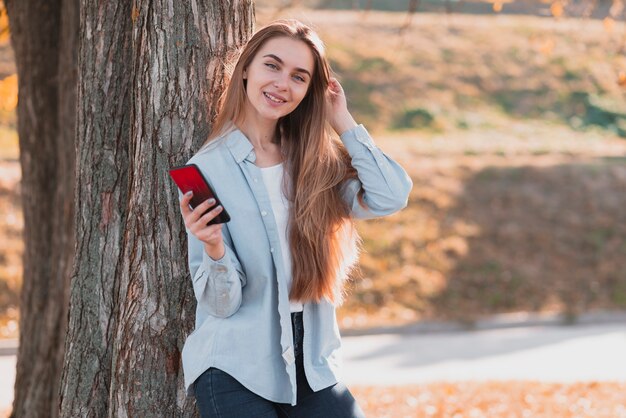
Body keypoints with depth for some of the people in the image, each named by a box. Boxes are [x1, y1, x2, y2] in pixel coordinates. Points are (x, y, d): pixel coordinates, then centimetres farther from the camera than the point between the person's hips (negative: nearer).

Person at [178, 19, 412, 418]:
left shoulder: (315, 162, 7)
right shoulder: (209, 168, -5)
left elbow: (390, 198, -10)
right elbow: (222, 303, -8)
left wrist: (343, 122, -3)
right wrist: (214, 251, -28)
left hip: (312, 366, 4)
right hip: (235, 368, -4)